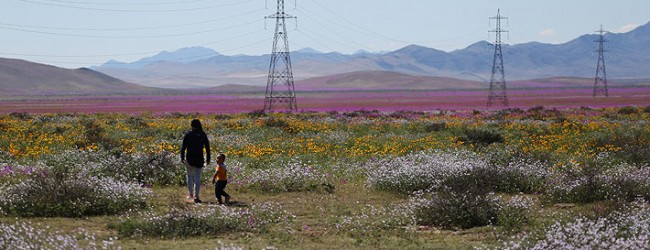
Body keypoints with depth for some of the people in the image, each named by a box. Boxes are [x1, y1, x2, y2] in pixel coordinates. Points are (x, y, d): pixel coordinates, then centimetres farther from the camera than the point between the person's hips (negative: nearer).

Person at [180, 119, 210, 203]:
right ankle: (196, 196, -4)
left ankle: (190, 193, 21)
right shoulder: (203, 135, -1)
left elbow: (183, 147, -5)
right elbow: (207, 147, 1)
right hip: (199, 158, 1)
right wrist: (208, 159, 9)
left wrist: (182, 157, 3)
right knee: (197, 178, 3)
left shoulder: (188, 134, -5)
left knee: (189, 175, 19)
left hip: (189, 158, -1)